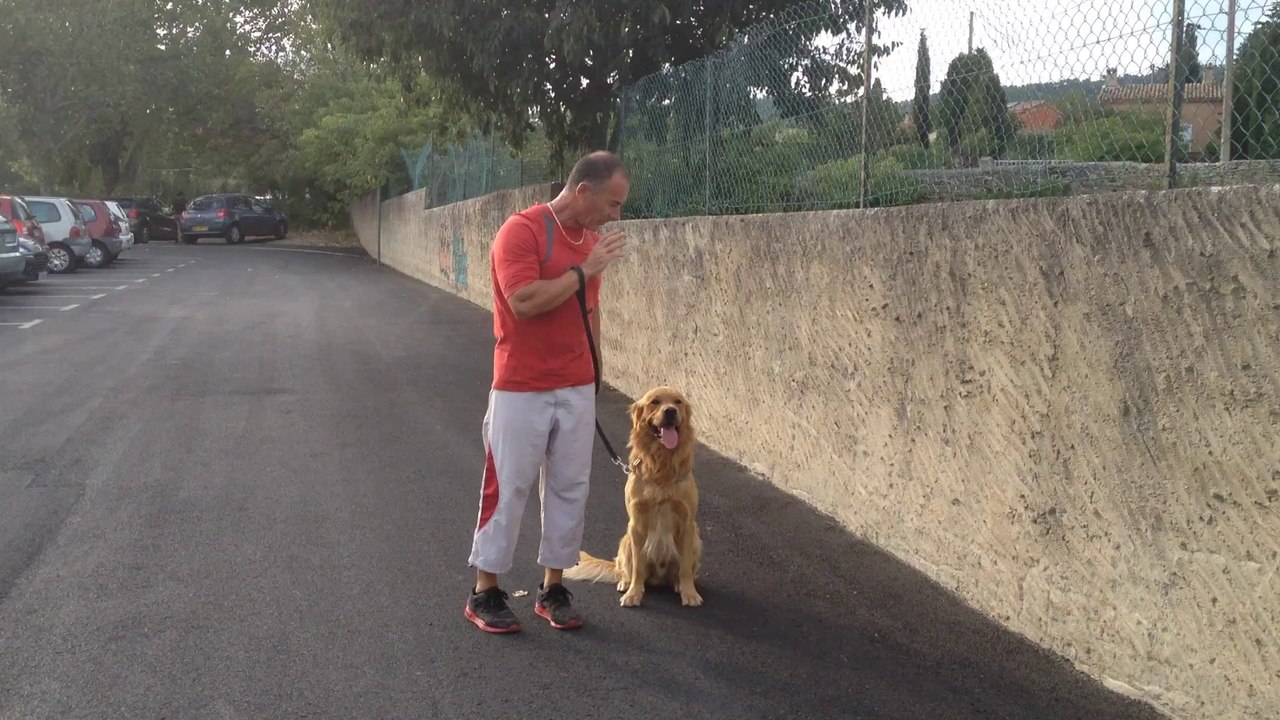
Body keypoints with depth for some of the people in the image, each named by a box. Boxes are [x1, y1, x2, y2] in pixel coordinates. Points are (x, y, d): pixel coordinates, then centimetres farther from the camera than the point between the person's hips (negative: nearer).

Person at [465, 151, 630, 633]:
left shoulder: (591, 239, 9)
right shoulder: (522, 230, -13)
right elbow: (524, 301, -25)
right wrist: (585, 269, -18)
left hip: (577, 388, 7)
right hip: (520, 389, -6)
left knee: (570, 488, 9)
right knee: (507, 488, 3)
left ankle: (553, 587, 21)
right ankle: (485, 591, 15)